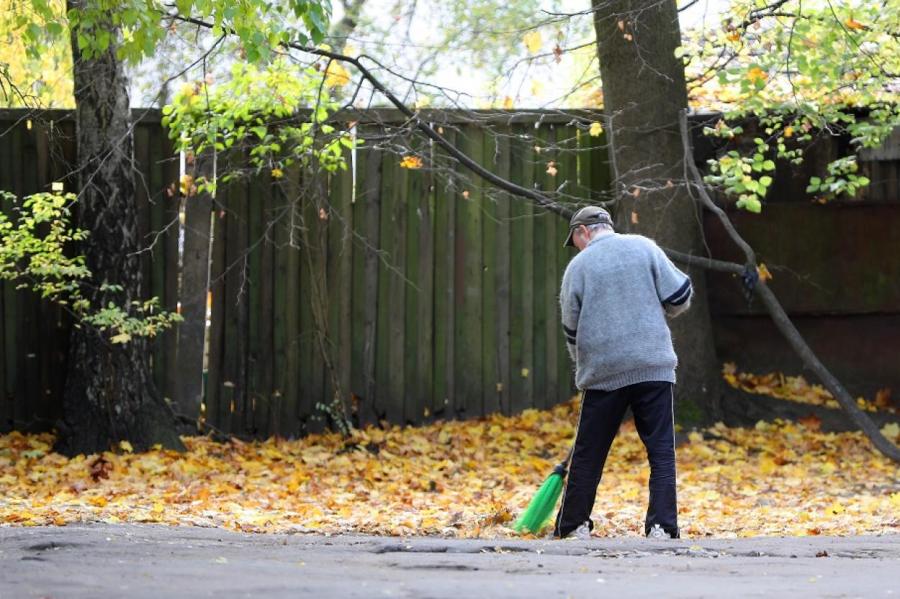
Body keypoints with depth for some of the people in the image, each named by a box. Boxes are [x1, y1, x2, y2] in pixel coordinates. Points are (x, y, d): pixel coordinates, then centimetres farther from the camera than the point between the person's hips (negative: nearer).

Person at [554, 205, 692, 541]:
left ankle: (573, 525, 17)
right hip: (653, 367, 0)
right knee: (661, 451, 2)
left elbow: (572, 330, 10)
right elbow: (680, 296, 2)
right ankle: (661, 526, -6)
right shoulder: (644, 248, 4)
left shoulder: (578, 266, 4)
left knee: (589, 453, 10)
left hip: (603, 371, 0)